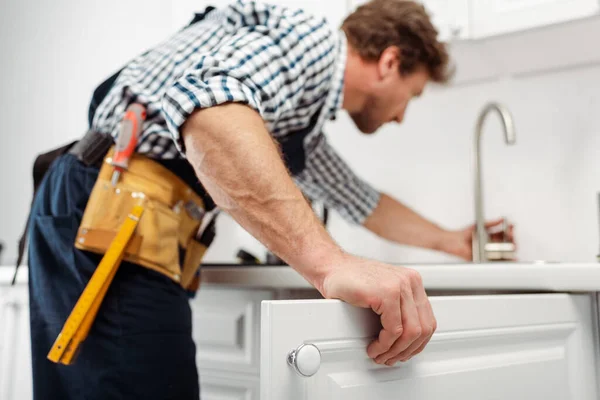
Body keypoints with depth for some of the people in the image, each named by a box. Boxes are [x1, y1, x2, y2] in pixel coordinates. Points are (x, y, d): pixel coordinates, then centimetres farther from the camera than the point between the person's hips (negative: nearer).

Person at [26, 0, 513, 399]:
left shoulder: (304, 128, 25)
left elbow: (362, 201, 40)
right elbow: (208, 103, -26)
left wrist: (448, 240, 51)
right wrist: (330, 263, -34)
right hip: (113, 214, -10)